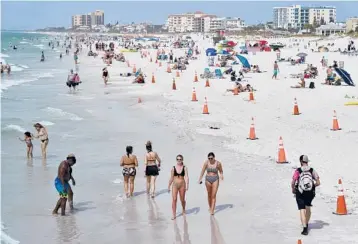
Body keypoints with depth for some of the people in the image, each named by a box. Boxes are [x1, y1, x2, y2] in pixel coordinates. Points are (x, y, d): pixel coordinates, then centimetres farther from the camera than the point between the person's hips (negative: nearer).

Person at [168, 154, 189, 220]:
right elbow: (171, 178, 8)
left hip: (182, 185, 0)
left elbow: (186, 177, -9)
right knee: (174, 199, -9)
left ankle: (183, 210, 41)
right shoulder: (173, 168, 2)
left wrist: (187, 185, -20)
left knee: (182, 200, 11)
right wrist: (169, 186, 10)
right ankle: (174, 215, -6)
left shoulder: (184, 168, -1)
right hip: (175, 185, 0)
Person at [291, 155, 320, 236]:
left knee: (302, 210, 0)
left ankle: (305, 228, -12)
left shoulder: (298, 171, -12)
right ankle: (306, 224, 43)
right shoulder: (312, 170, -5)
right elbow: (318, 183, -6)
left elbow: (293, 183, -14)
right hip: (310, 193, 3)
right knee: (308, 207, 26)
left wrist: (293, 189, 5)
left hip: (300, 193, -3)